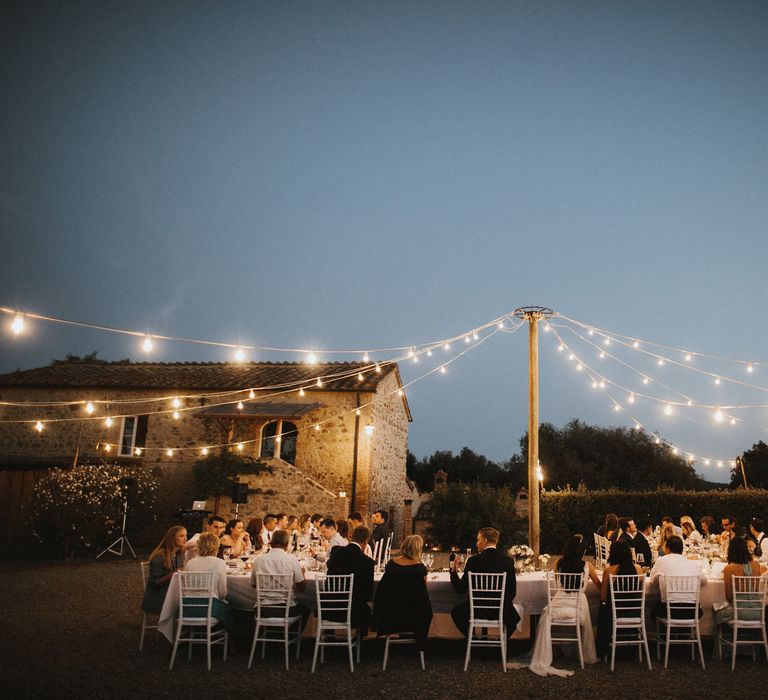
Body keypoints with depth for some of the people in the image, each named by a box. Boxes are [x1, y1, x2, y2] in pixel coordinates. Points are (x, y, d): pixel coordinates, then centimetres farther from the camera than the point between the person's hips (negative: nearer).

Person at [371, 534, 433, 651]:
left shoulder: (391, 563, -6)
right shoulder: (420, 568, -14)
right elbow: (423, 592, 1)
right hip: (412, 619, -2)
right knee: (426, 611, 30)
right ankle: (420, 646, 42)